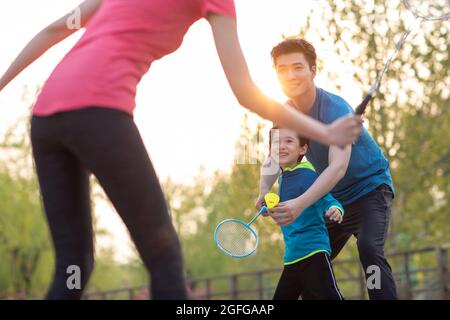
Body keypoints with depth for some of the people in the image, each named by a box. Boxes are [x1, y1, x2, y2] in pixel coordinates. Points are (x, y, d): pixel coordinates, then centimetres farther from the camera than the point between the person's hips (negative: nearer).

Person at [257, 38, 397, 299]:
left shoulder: (335, 109, -27)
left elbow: (338, 167, -38)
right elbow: (273, 161, -4)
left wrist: (300, 204, -52)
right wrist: (264, 192, -28)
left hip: (370, 187, -7)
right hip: (334, 199, 7)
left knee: (369, 248, -32)